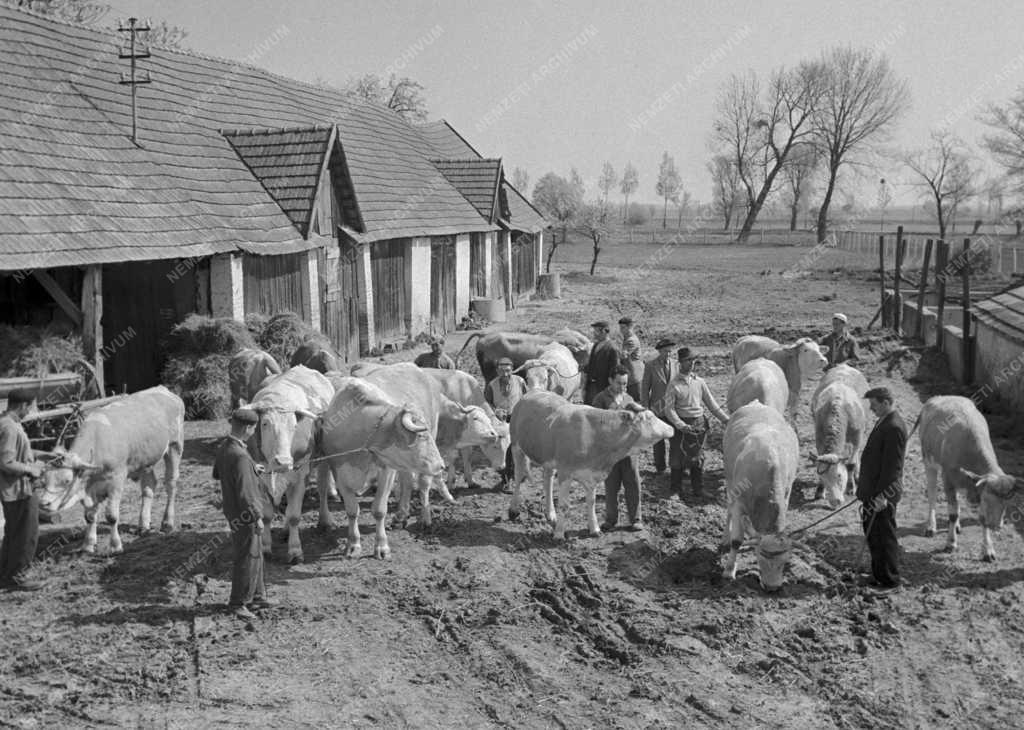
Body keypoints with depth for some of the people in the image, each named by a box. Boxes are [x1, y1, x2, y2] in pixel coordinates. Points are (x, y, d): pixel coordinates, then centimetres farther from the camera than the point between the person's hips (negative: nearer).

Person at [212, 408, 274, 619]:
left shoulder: (224, 448, 4)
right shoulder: (240, 456, -27)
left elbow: (217, 474, 21)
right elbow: (245, 493, -26)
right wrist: (257, 517, -17)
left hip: (233, 511, 10)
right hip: (244, 515, -10)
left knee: (255, 554, 20)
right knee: (248, 558, 2)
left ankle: (257, 596, 32)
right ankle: (238, 603, 12)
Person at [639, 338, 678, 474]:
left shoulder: (676, 365, 5)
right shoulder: (650, 365, -3)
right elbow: (645, 387, -1)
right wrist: (645, 408, -4)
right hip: (657, 407, -1)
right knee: (658, 438, 7)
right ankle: (660, 467, 18)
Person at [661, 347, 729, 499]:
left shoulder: (699, 382, 6)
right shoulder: (674, 385, -6)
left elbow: (711, 403, 10)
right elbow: (669, 409, -9)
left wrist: (726, 419, 4)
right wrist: (681, 425, -21)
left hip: (699, 423, 4)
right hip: (681, 424, -3)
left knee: (698, 458, 11)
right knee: (677, 459, 1)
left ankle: (699, 489, 22)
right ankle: (676, 491, 10)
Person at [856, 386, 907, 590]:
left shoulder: (894, 427, -21)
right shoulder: (884, 422, 11)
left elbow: (892, 465, -23)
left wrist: (882, 495, -23)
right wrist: (864, 487, 20)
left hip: (882, 494, -10)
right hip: (873, 491, 10)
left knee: (884, 537, 2)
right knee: (872, 533, 19)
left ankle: (889, 579, 14)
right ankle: (878, 574, 32)